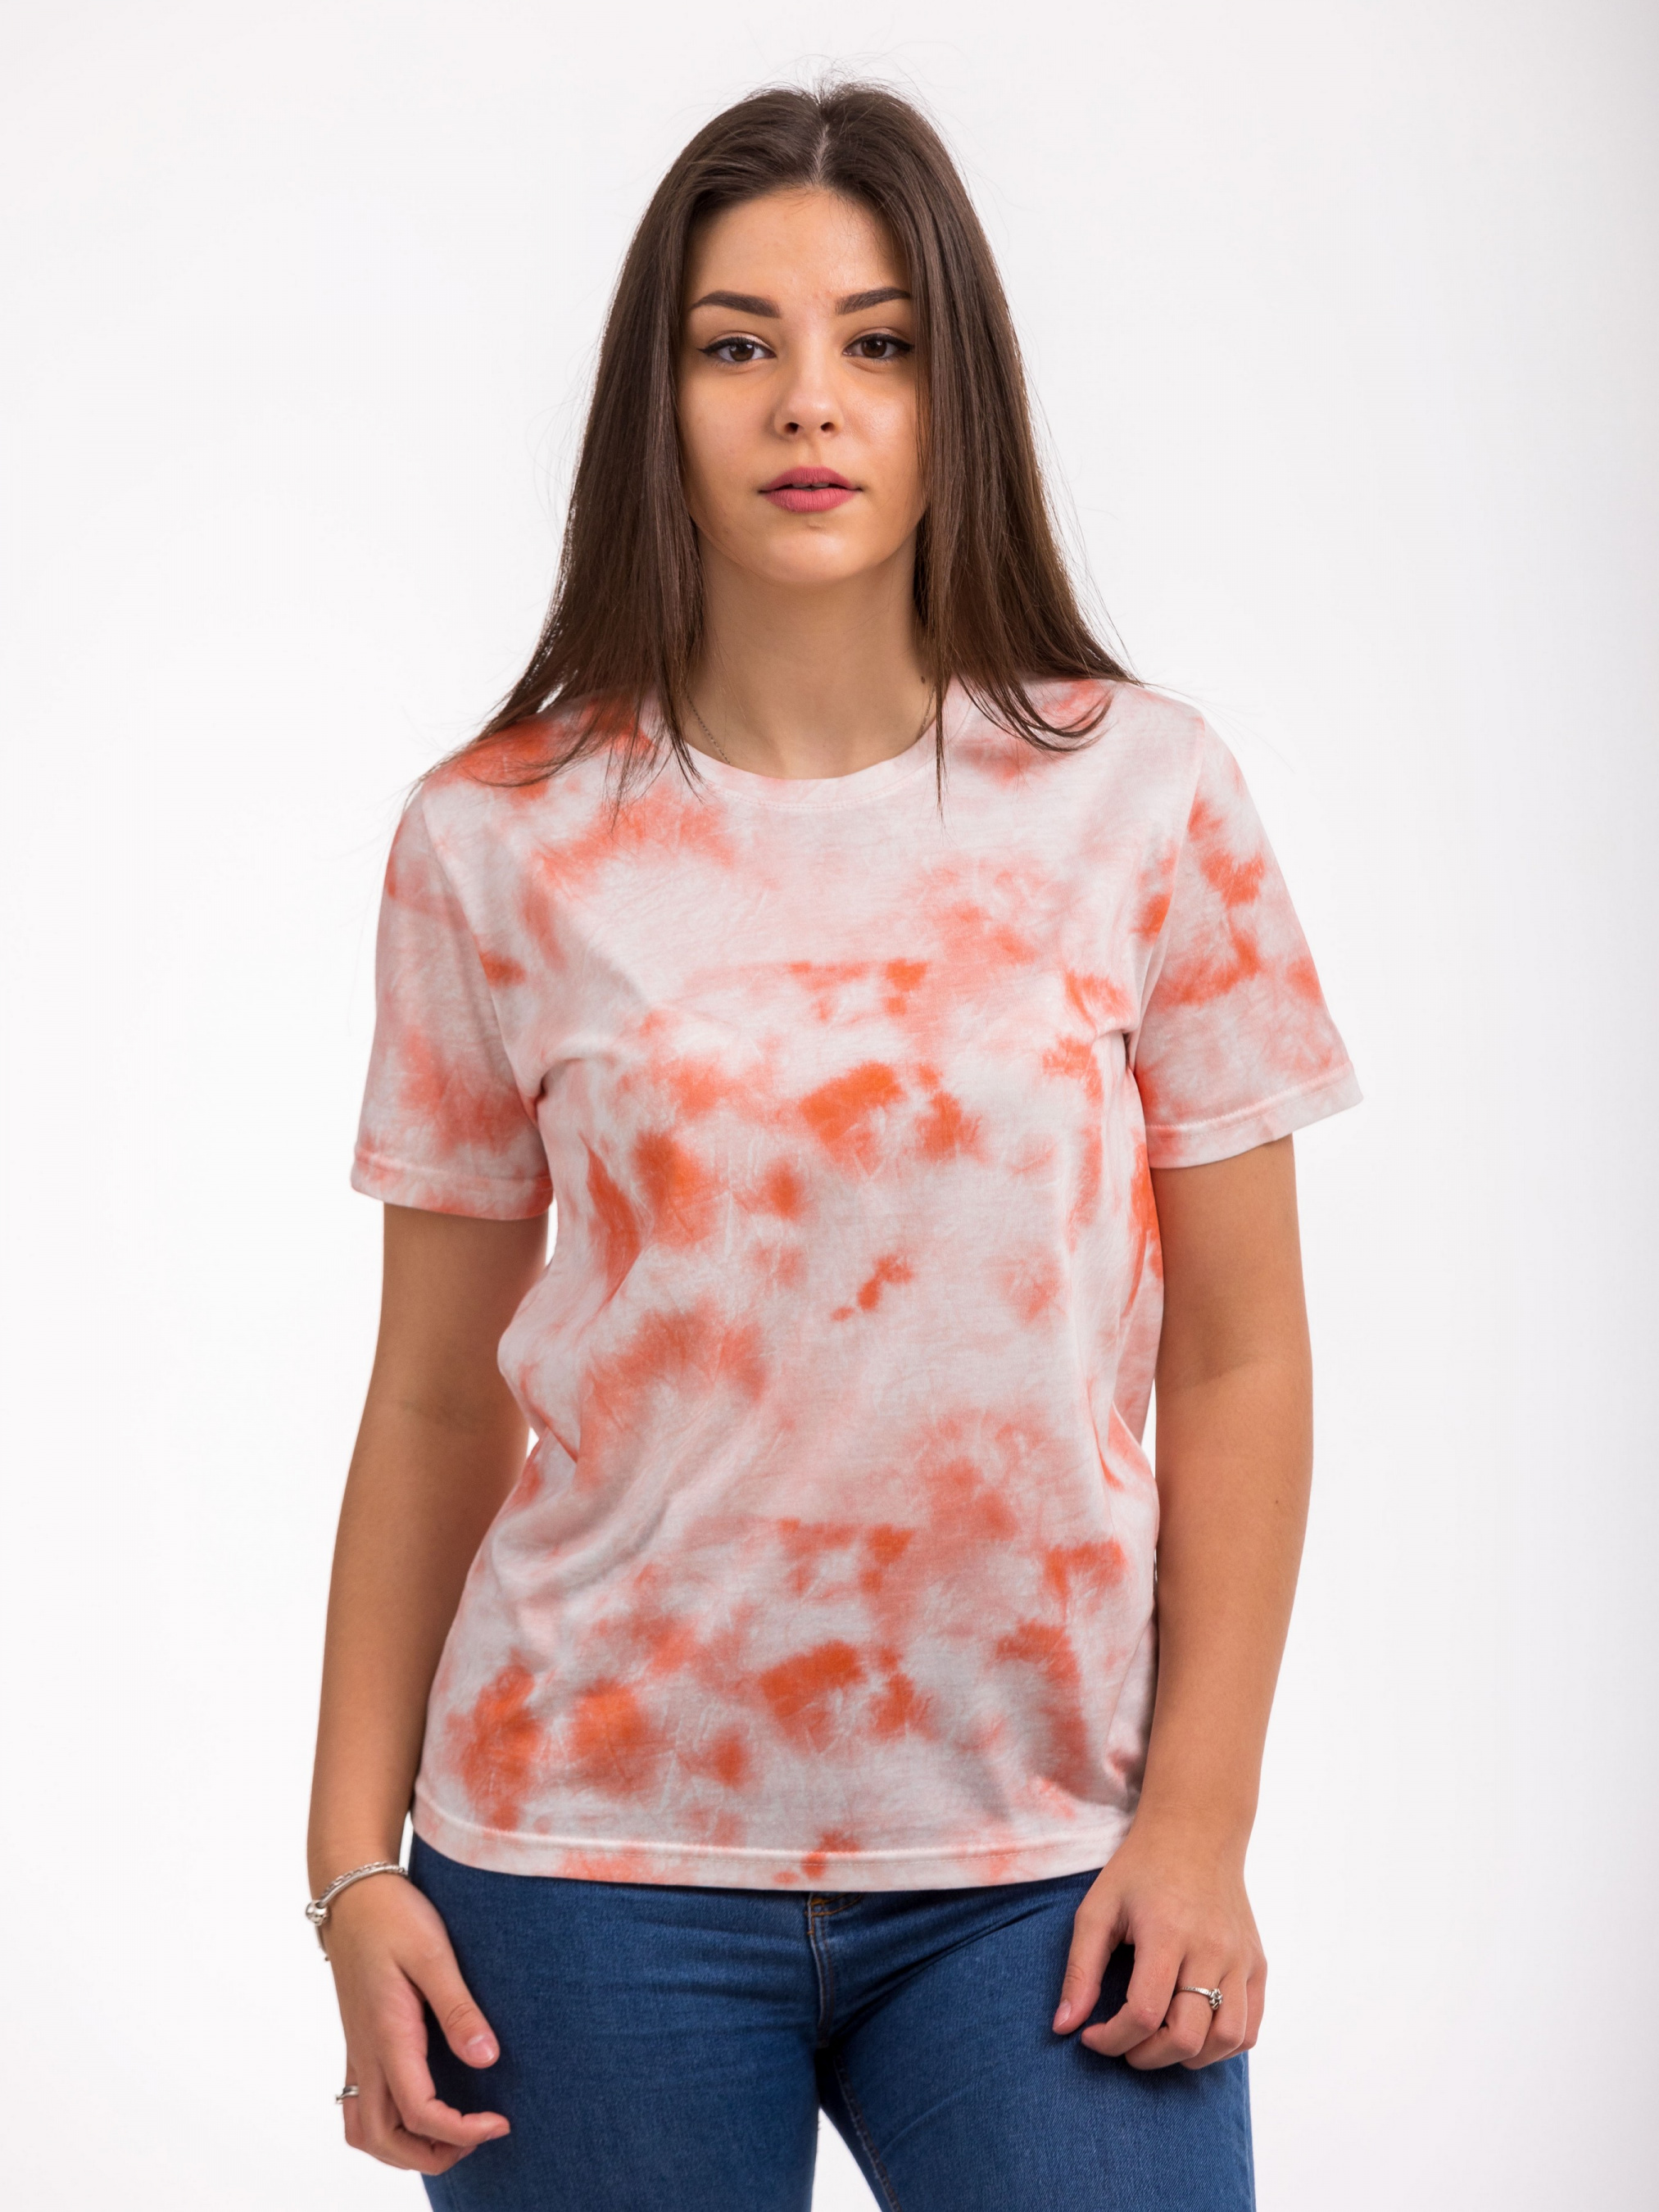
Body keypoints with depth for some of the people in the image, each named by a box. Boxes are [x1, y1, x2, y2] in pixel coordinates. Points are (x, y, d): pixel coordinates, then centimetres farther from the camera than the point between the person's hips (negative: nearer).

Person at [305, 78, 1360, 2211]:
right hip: (594, 1857, 0)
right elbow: (434, 1407, 5)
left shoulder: (1138, 797, 1)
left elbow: (1236, 1364, 2)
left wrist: (1200, 1815, -4)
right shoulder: (499, 843, 2)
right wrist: (353, 1860, 1)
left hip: (1038, 1859, 0)